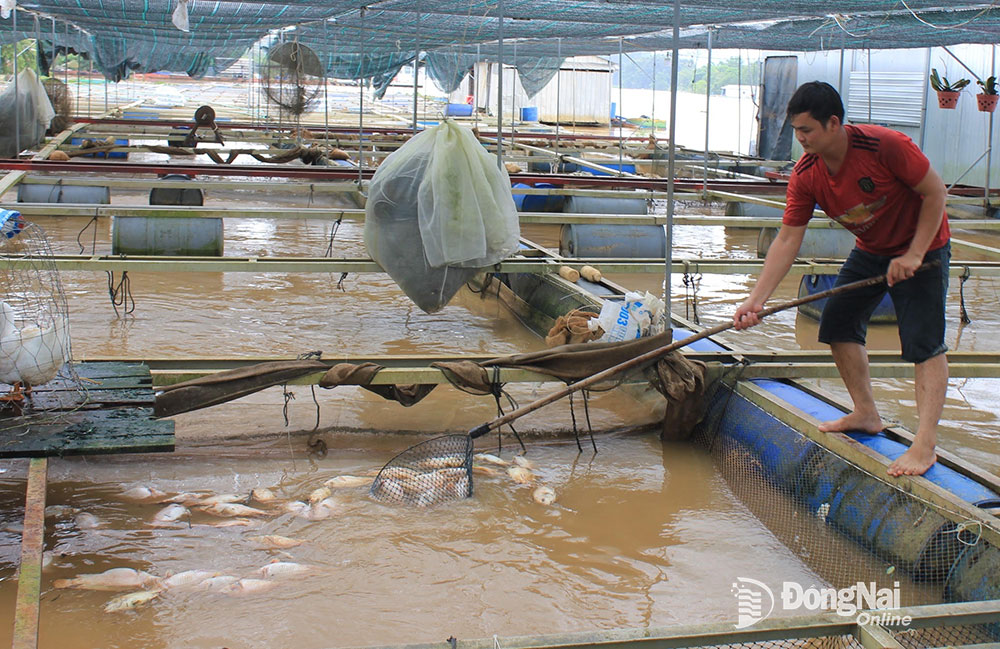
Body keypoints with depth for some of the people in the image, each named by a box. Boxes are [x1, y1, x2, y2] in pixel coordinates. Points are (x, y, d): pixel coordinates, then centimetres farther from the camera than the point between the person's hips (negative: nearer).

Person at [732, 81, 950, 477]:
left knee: (924, 341, -14)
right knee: (839, 323, 7)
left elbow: (935, 191, -21)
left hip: (923, 246, -7)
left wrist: (914, 255, -24)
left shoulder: (884, 145, -31)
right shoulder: (805, 174, -14)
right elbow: (787, 240, -13)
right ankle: (865, 414, 23)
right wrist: (756, 299, -20)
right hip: (870, 251, 7)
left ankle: (925, 445, -16)